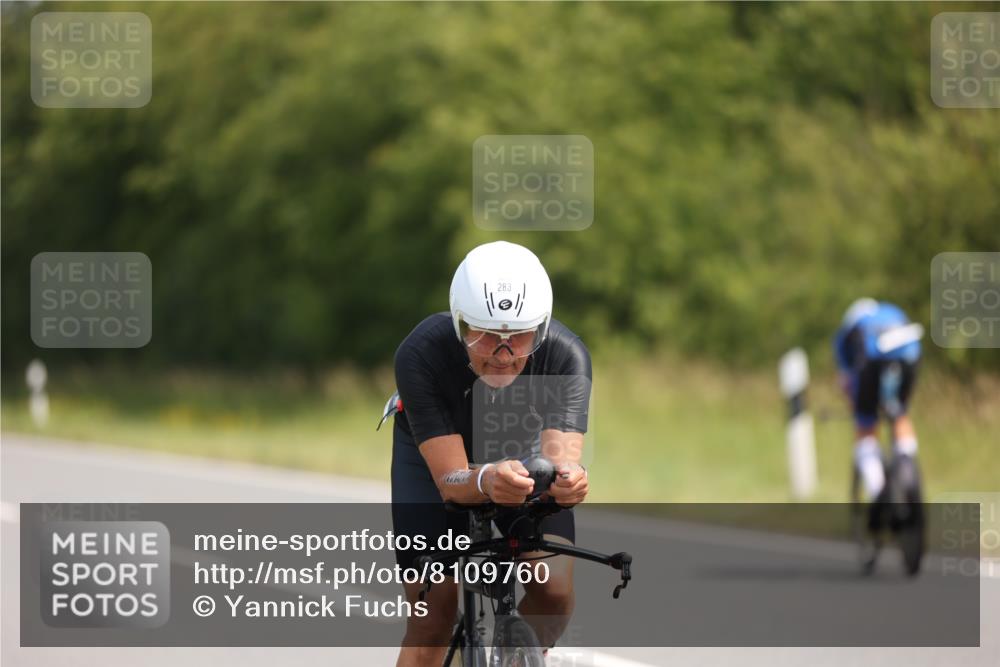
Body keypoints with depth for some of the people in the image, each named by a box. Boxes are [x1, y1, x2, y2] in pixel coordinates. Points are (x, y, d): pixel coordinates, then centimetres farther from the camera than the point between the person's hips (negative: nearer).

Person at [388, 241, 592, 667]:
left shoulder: (566, 356, -33)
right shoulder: (420, 355, -38)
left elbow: (560, 451, -45)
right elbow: (451, 481, -41)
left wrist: (565, 476, -69)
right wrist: (486, 481, -65)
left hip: (524, 449, 1)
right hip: (433, 455, -1)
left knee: (554, 593, -20)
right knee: (433, 614, -12)